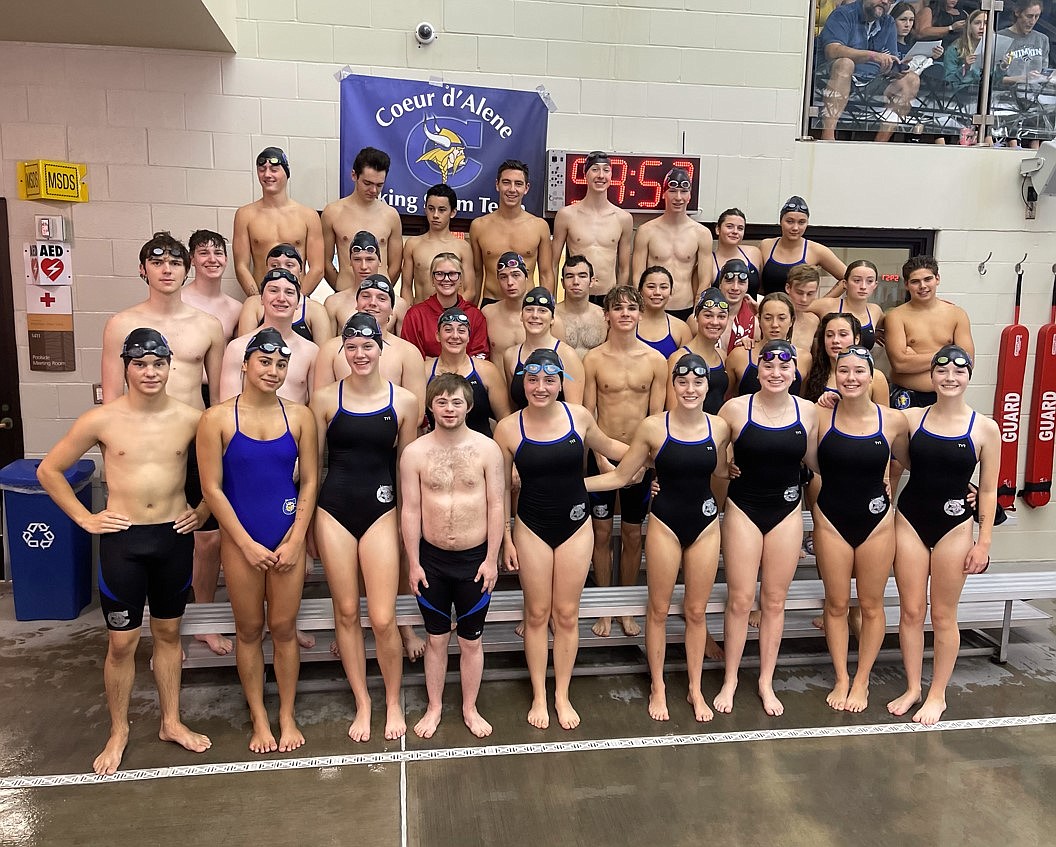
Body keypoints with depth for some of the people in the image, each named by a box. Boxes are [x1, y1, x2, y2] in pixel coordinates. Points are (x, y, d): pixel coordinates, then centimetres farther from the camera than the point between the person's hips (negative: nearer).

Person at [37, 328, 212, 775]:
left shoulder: (191, 418, -5)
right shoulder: (102, 420, -9)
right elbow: (49, 470, 2)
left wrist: (203, 510, 3)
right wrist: (84, 518, -1)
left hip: (175, 537, 2)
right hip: (122, 538, -1)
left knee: (168, 633, 15)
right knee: (121, 642, 7)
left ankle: (171, 722, 31)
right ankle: (118, 731, 28)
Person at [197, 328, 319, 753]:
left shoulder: (299, 416, -1)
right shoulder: (217, 419, -7)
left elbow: (310, 481, 1)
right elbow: (212, 488, -7)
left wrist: (294, 541, -6)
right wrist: (247, 544, -9)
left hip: (288, 537, 1)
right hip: (240, 539, -1)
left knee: (284, 627, 10)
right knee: (249, 630, 12)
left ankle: (287, 715, 28)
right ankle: (259, 718, 29)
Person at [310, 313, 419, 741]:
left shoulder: (404, 401, -1)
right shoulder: (326, 398, 0)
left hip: (381, 512, -1)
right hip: (334, 511, 1)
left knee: (382, 619, -3)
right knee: (346, 612, 10)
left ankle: (393, 702, 22)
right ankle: (362, 702, 29)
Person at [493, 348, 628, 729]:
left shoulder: (579, 416, -8)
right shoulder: (508, 428, -11)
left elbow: (608, 446, 12)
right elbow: (501, 487, -3)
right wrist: (506, 539, -1)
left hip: (575, 527, 1)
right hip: (531, 528, -1)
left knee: (567, 614, 11)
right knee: (537, 614, 11)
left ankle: (562, 695, 29)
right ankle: (539, 696, 29)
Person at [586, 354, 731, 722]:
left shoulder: (719, 426, -5)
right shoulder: (653, 427, -13)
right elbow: (620, 476, -7)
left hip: (705, 525, 2)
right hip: (665, 523, -2)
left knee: (696, 611, 14)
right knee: (659, 609, 10)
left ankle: (695, 689, 32)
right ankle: (657, 686, 30)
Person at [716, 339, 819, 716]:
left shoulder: (807, 411, -2)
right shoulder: (735, 408, -11)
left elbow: (814, 459, 9)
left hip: (786, 512, 2)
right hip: (743, 510, -2)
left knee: (774, 601, 12)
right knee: (740, 600, 4)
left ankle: (766, 682, 28)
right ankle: (730, 680, 23)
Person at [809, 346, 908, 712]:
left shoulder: (893, 420, -9)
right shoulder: (820, 415, -11)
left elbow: (907, 462, 8)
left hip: (876, 521, 1)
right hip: (831, 520, 0)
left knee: (871, 605, 12)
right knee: (836, 604, 11)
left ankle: (862, 681, 31)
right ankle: (841, 678, 29)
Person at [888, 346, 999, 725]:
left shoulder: (985, 428, -5)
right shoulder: (911, 418, -1)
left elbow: (988, 491, -1)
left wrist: (984, 542, -2)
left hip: (954, 527, -1)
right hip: (909, 521, 2)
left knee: (943, 616, 8)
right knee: (911, 611, 8)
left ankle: (938, 694, 25)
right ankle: (912, 688, 25)